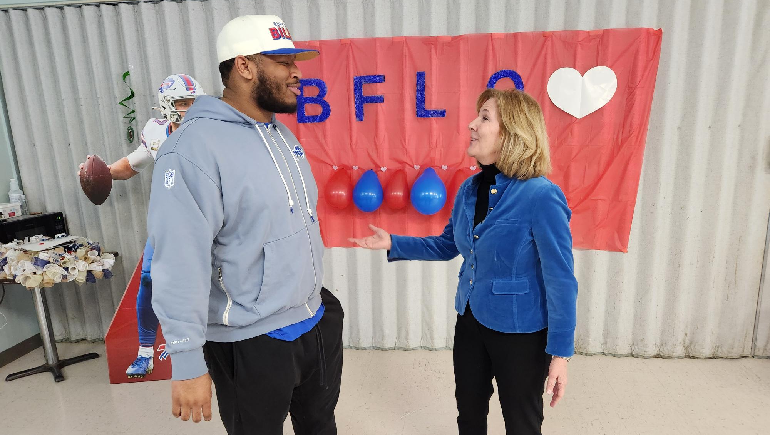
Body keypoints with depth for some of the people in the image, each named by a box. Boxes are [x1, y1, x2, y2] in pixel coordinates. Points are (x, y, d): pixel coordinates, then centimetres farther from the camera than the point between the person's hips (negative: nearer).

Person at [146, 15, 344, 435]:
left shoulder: (282, 134, 5)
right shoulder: (195, 147, -21)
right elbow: (180, 262, -24)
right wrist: (187, 363, -21)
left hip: (318, 321, 8)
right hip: (252, 345, -7)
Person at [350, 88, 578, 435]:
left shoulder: (541, 197, -24)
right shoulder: (470, 189, -2)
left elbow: (561, 280, -20)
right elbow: (448, 245, 12)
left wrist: (560, 352, -17)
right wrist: (393, 244, 5)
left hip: (520, 332, -6)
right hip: (470, 321, 6)